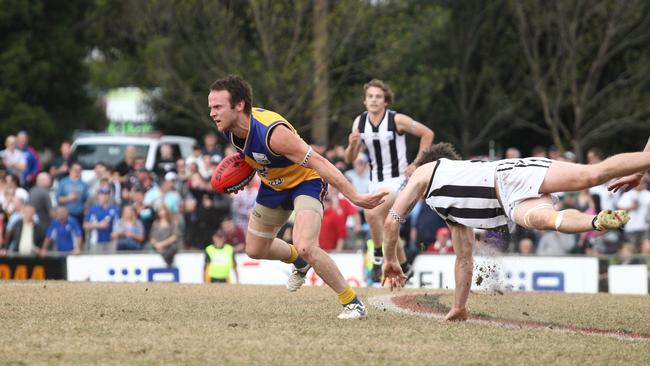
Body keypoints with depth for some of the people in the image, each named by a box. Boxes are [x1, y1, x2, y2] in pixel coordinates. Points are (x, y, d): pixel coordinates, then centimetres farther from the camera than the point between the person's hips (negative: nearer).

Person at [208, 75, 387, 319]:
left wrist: (355, 197, -42)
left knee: (304, 247, -30)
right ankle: (300, 263, 51)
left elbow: (318, 163, -38)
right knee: (255, 250, 19)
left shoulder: (273, 133, -39)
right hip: (273, 185, 8)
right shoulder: (229, 126, -16)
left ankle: (352, 303, -12)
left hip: (306, 182, -8)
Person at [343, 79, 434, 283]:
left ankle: (379, 258, -13)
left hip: (397, 179, -6)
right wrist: (352, 145, -18)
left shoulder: (397, 120, -15)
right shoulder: (360, 122, -1)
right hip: (375, 180, 6)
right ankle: (403, 265, 32)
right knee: (386, 228, 13)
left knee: (372, 213, -28)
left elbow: (427, 134, -4)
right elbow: (350, 159, 5)